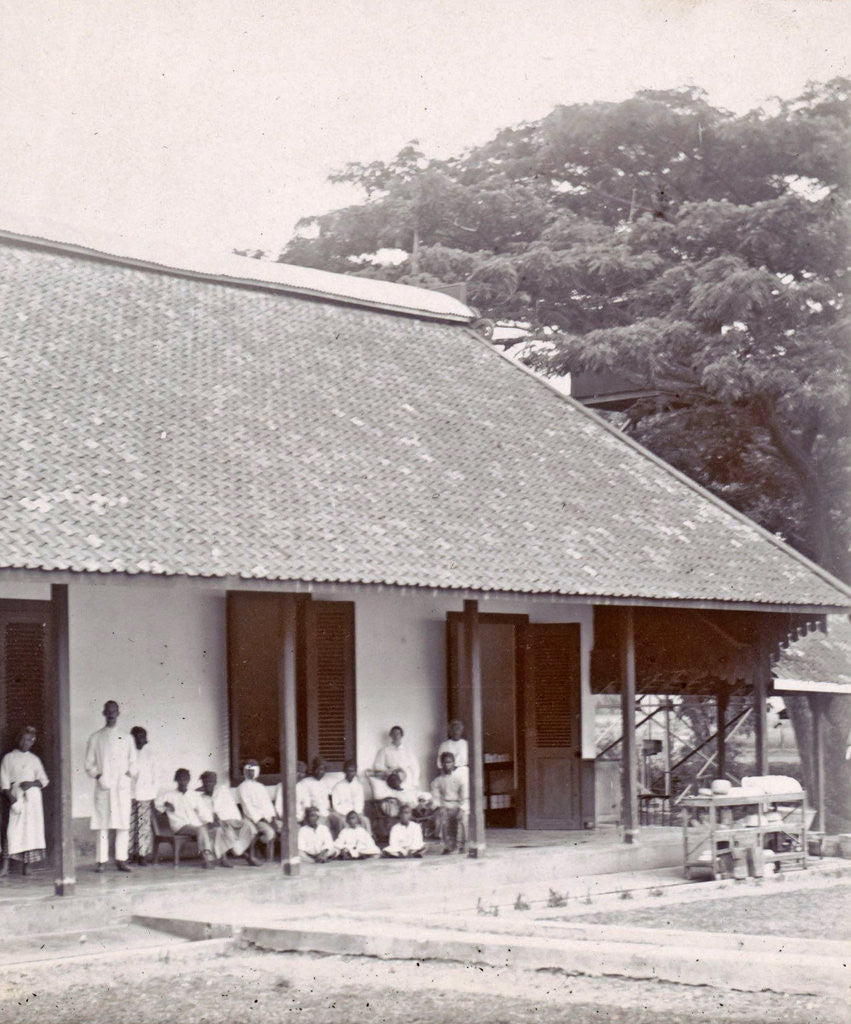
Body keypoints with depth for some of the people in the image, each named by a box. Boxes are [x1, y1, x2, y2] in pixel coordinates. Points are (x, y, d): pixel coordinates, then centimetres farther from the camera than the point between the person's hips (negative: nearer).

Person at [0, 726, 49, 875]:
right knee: (14, 829, -12)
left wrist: (32, 784, -7)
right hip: (17, 797, -3)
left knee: (31, 829, -4)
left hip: (33, 797, 3)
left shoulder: (35, 760, 15)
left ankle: (25, 865, -2)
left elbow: (43, 780, 13)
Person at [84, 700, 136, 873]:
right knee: (102, 824, -4)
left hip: (122, 786, 1)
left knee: (123, 824, -4)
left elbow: (133, 763, 13)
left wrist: (127, 774, -5)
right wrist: (98, 776, -8)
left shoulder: (126, 738, 13)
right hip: (103, 786, -1)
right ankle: (102, 860, -2)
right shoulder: (95, 738, 10)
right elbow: (89, 764, 8)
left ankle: (121, 859, -1)